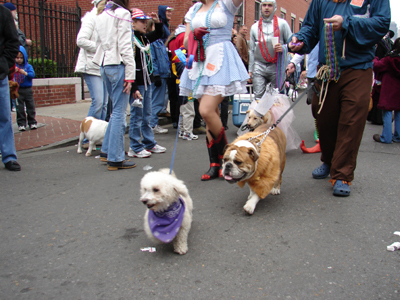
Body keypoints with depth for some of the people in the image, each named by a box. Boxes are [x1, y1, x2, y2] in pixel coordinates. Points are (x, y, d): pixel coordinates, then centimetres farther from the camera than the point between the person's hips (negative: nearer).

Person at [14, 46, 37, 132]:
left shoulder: (28, 66, 3)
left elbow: (32, 74, -11)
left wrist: (25, 73, -28)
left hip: (27, 90, 1)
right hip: (18, 90, -1)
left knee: (30, 106, 6)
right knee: (19, 108, 2)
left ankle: (32, 122, 16)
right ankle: (21, 124, 8)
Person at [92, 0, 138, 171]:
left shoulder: (101, 16, 19)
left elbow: (99, 44, 16)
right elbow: (125, 46, -12)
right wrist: (130, 75, -13)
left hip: (104, 65, 8)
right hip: (118, 65, -8)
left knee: (117, 110, 18)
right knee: (119, 112, -5)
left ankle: (106, 150, 22)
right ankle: (115, 158, -2)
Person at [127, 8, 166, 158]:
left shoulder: (144, 37, 12)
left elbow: (158, 34, 32)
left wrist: (157, 22, 13)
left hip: (147, 81, 8)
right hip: (137, 83, -8)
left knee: (147, 115, 14)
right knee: (137, 115, -2)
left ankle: (149, 143, 24)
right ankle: (135, 148, 7)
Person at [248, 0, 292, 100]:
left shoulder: (282, 23, 7)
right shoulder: (255, 27, 14)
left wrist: (283, 48, -16)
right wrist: (250, 69, 12)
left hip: (276, 66, -1)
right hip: (259, 67, 2)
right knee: (258, 96, -7)